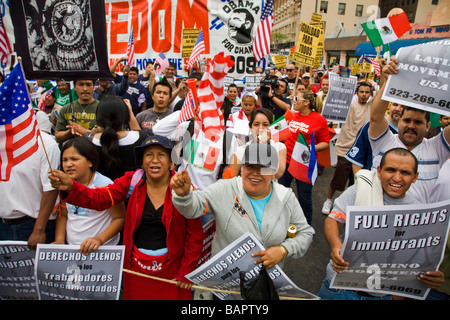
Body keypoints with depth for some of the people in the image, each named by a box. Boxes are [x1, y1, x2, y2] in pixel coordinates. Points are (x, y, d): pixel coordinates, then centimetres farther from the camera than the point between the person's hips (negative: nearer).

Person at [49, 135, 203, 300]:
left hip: (170, 267, -2)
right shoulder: (132, 181, -5)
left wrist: (186, 271, -7)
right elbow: (101, 197, -17)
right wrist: (70, 187, -35)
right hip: (136, 265, 2)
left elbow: (195, 233, -9)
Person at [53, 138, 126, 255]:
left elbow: (121, 218, -10)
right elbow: (62, 215, 16)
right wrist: (59, 240, 3)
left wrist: (99, 239, -20)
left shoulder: (105, 185, -13)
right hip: (70, 248, 6)